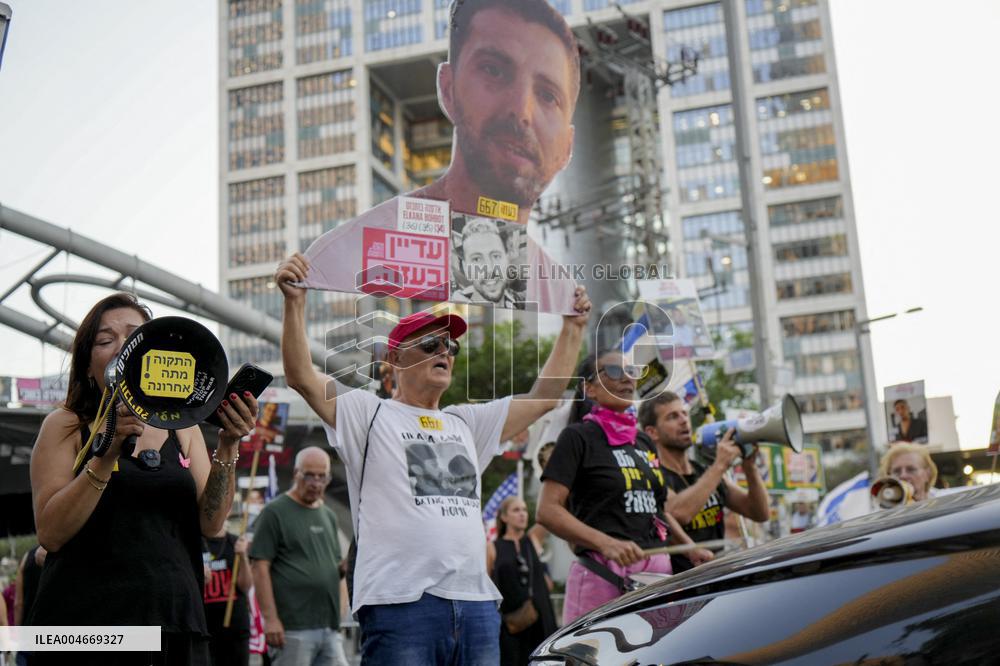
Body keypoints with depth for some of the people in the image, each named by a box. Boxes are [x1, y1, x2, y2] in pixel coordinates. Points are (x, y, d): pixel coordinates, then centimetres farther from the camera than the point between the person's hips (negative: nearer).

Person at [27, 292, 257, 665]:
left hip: (175, 624, 3)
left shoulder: (183, 428, 9)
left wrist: (227, 447, -14)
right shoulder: (66, 426, 1)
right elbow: (50, 533, -9)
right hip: (86, 625, -2)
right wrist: (107, 453, -20)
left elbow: (211, 523, 0)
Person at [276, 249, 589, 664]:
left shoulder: (467, 423, 21)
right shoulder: (368, 414, 5)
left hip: (476, 603, 6)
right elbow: (301, 377, -8)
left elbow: (544, 396, 23)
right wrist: (294, 302, -17)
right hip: (400, 602, -5)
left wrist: (573, 327, 21)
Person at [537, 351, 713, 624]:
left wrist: (690, 547, 11)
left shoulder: (644, 441, 19)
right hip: (603, 574, -6)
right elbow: (547, 511, -12)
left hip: (658, 569, 7)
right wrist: (606, 543, -25)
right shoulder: (578, 437, -3)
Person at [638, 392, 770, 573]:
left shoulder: (706, 472, 13)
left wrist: (750, 467, -5)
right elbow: (679, 513, -26)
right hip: (678, 580, -6)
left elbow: (761, 513, 10)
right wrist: (719, 465, -20)